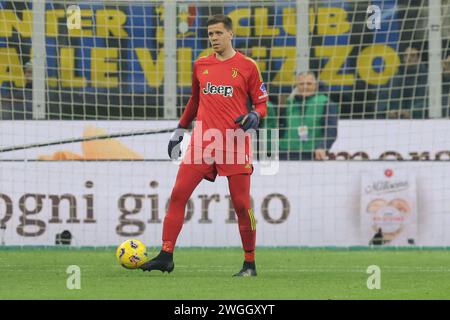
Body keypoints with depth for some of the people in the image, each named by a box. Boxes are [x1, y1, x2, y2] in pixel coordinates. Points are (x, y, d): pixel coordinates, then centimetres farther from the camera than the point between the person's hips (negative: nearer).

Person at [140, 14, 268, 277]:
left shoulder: (247, 66, 1)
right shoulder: (201, 65, 13)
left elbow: (261, 104, 4)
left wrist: (255, 117, -17)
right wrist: (179, 131, 26)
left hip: (235, 143, -4)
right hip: (202, 142, 4)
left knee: (242, 204, -2)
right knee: (178, 194, -7)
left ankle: (250, 263, 11)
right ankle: (166, 256, -5)